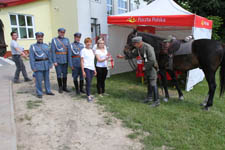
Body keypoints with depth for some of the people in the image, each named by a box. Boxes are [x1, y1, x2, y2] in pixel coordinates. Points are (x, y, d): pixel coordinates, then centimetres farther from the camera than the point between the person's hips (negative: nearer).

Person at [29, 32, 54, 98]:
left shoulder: (46, 45, 8)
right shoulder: (33, 46, -3)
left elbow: (49, 55, 9)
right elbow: (31, 58, -6)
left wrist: (50, 64, 4)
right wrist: (33, 67, -11)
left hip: (46, 64, 4)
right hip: (38, 65, -4)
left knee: (47, 78, 11)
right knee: (38, 80, -1)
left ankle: (48, 91, 22)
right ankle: (39, 93, 11)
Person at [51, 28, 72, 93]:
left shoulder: (67, 40, 5)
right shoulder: (54, 40, -2)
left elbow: (69, 51, 0)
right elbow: (53, 51, -6)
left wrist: (69, 60, -6)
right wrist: (54, 61, -12)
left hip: (65, 60, 3)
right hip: (58, 60, -3)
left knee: (65, 74, 9)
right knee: (59, 74, 4)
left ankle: (64, 87, 20)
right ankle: (60, 87, 16)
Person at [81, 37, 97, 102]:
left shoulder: (91, 50, 15)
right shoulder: (83, 50, -2)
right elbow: (82, 61, -5)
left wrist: (94, 69, 18)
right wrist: (83, 71, -11)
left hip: (92, 68, 6)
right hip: (86, 68, -6)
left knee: (89, 83, 10)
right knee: (88, 82, -8)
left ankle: (88, 94, 19)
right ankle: (89, 96, -1)